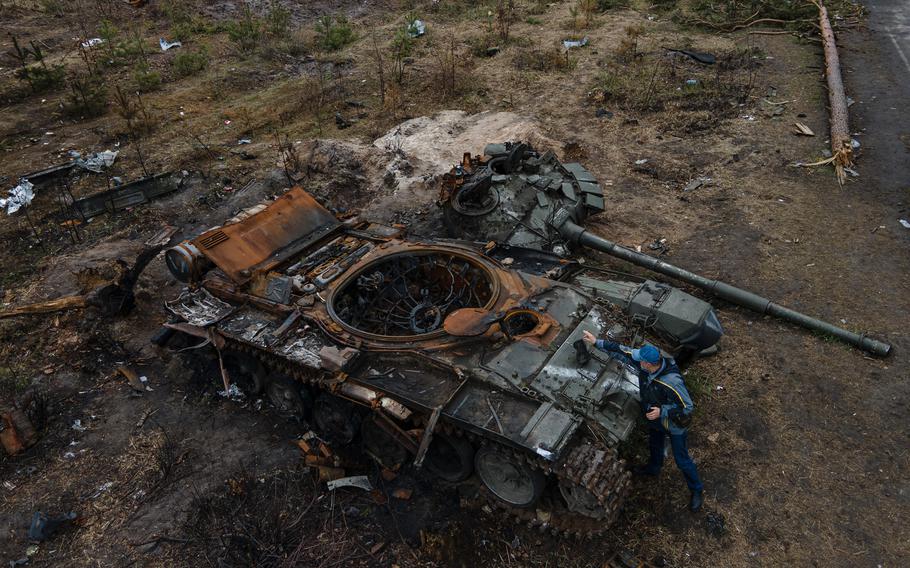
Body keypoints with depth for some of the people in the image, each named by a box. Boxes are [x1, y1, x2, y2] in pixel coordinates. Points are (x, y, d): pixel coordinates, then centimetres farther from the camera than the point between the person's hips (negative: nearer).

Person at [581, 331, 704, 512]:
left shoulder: (672, 381, -43)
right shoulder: (644, 361, -25)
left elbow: (687, 407, -31)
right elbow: (622, 351, -14)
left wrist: (662, 411, -38)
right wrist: (597, 342, -16)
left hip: (675, 425, -7)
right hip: (655, 419, 7)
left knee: (682, 460, 13)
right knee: (654, 445, 33)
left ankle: (697, 491, 38)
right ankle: (653, 468, 63)